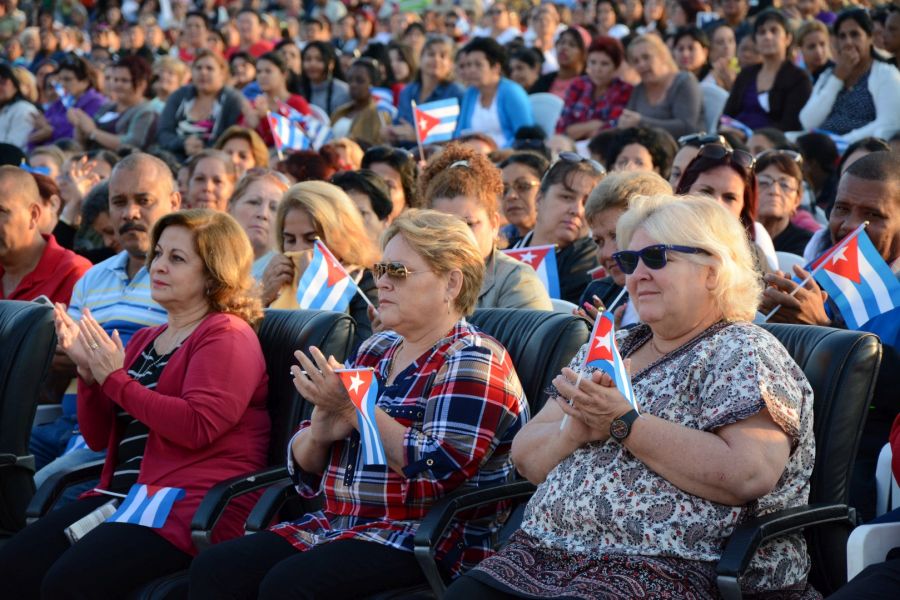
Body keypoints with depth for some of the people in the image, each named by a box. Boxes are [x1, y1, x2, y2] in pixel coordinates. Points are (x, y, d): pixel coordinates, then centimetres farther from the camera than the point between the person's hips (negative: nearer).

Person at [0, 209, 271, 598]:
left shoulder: (227, 336, -3)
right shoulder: (145, 340, 21)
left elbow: (197, 427, -18)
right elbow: (99, 438, 21)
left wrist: (115, 378, -13)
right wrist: (88, 370, 3)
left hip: (192, 505, -8)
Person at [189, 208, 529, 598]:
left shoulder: (471, 363, -7)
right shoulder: (375, 351, 16)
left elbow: (441, 470, -23)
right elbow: (303, 468, 17)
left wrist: (355, 406, -18)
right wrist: (320, 431, -7)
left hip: (430, 539, -8)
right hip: (339, 527, 8)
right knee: (212, 568, -13)